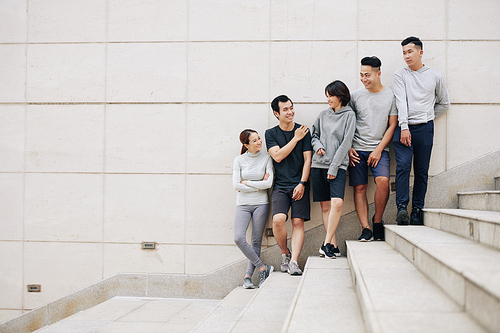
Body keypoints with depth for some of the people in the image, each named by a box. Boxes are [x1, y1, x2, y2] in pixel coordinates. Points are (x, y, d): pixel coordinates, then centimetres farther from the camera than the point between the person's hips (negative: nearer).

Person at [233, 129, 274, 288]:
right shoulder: (239, 160, 2)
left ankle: (248, 276, 9)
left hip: (261, 203, 0)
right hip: (243, 204, 0)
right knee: (239, 238, -16)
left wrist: (247, 183, -6)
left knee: (256, 241, 0)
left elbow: (269, 183, -9)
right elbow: (236, 185, -5)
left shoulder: (266, 158, 1)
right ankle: (263, 268, -4)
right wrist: (258, 187, -7)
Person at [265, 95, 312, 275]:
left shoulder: (304, 131, 7)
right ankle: (285, 253, 4)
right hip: (280, 186, 0)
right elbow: (278, 156, -6)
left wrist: (302, 183, -7)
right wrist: (295, 138, -6)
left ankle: (294, 262, -10)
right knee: (278, 219, -19)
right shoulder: (271, 133, 8)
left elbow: (307, 159, 3)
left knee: (298, 222, -10)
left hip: (299, 185, 0)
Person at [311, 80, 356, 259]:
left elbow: (346, 142, -4)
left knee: (337, 203, -20)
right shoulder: (323, 114, 14)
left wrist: (334, 167, -10)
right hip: (318, 164, 4)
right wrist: (317, 146, 0)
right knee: (325, 206, 1)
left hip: (338, 166, -4)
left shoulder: (349, 115, 2)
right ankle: (333, 245, 4)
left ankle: (327, 243, -15)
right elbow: (314, 135, 24)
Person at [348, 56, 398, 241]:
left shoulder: (391, 95, 3)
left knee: (383, 180, -22)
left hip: (379, 149, -2)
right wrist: (348, 148, 1)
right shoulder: (355, 96, 7)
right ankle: (366, 229, 0)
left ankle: (377, 219, -1)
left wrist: (378, 150, -7)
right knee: (359, 187, -4)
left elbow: (392, 126, 2)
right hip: (357, 149, 2)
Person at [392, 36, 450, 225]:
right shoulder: (399, 75, 8)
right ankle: (402, 207, -16)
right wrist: (404, 127, -15)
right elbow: (401, 102, -5)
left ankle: (417, 210, 6)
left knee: (422, 171, 1)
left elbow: (444, 104, 23)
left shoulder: (435, 77, 12)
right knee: (403, 165, -16)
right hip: (403, 127, -1)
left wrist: (427, 117, 13)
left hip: (425, 128, 1)